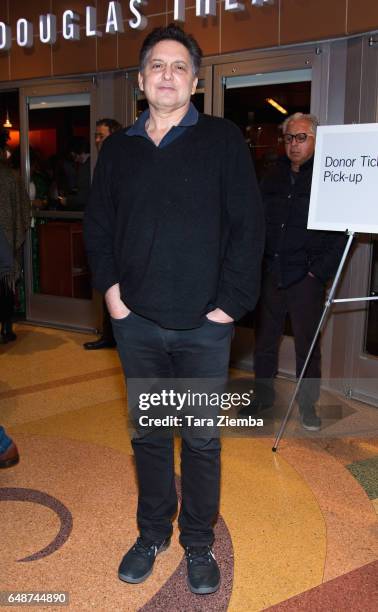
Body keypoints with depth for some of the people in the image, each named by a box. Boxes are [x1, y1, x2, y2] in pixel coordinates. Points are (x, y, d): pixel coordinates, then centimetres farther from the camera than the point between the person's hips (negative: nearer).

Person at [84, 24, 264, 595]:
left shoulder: (222, 140, -1)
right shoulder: (118, 149, 9)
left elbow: (248, 226, -6)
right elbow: (98, 225, 13)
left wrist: (230, 303, -10)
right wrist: (111, 290, 1)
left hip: (203, 325, -3)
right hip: (137, 322, 3)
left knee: (202, 440, 8)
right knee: (148, 434, 15)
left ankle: (199, 543, 28)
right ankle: (152, 533, 34)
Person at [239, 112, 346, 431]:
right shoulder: (273, 177, 11)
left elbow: (340, 234, -6)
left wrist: (319, 272, -11)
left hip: (306, 277, -4)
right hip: (270, 273, 5)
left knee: (307, 345, 4)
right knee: (264, 340, 12)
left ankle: (308, 405, 21)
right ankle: (263, 395, 29)